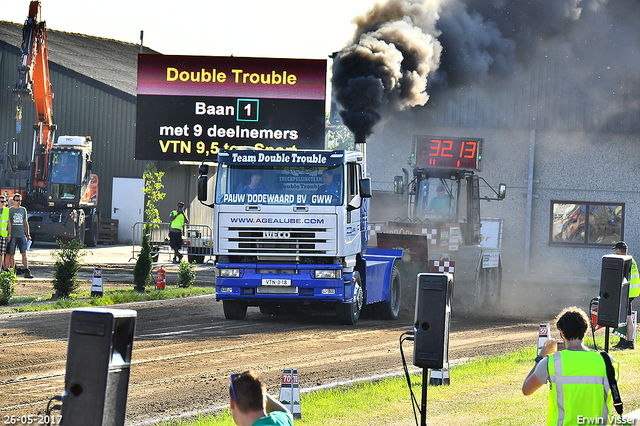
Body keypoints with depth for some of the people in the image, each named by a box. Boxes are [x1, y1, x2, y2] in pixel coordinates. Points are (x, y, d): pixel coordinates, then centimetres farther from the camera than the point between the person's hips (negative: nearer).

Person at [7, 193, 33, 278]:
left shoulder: (23, 210, 13)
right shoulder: (10, 210, 2)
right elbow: (9, 223, -3)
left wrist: (28, 234, 14)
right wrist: (9, 235, -10)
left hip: (22, 235, 2)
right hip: (12, 236, -2)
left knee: (24, 254, -5)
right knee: (11, 254, 0)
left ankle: (27, 272, -9)